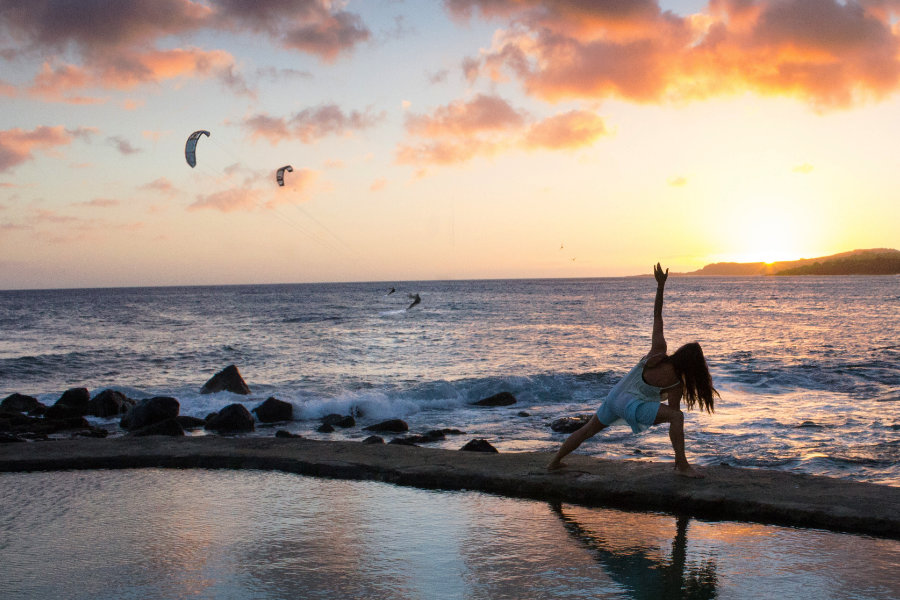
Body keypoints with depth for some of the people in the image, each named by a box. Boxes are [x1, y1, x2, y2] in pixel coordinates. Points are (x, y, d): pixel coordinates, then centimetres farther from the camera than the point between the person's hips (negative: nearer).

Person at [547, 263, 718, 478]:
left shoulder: (659, 349, -6)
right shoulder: (676, 384, -18)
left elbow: (657, 315, -1)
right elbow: (673, 414, -12)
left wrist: (661, 285, 1)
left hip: (614, 396, 8)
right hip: (631, 405, -8)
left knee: (588, 430, 24)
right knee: (677, 416, -19)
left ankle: (555, 461, 35)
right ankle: (682, 466, -23)